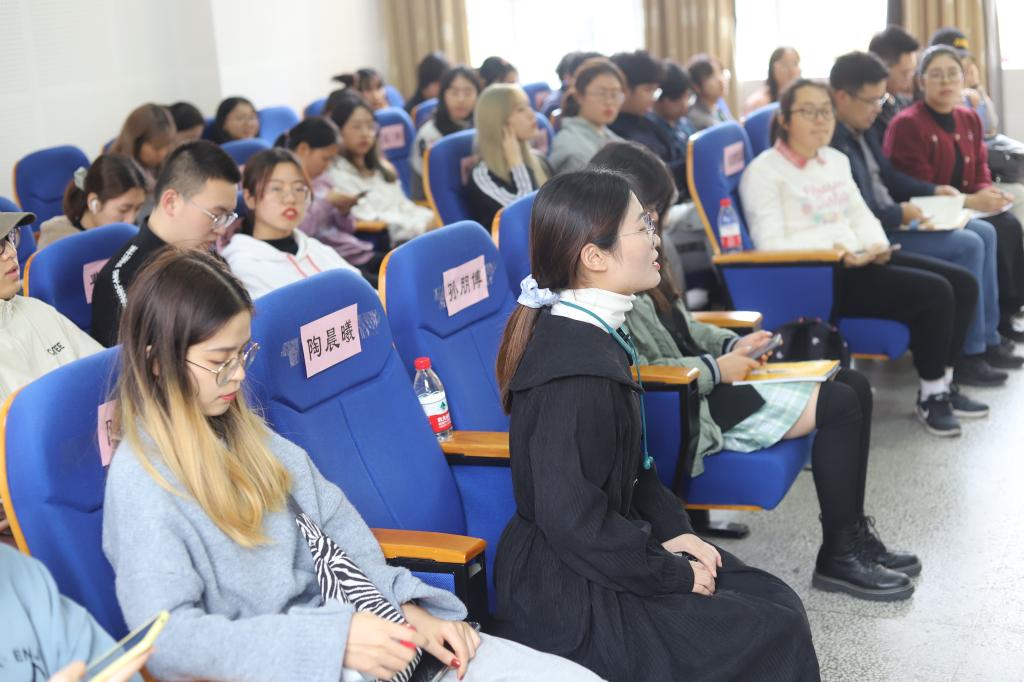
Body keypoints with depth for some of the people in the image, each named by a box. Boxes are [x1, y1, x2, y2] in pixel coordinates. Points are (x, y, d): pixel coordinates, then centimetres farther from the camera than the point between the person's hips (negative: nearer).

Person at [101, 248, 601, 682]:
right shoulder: (141, 480, -10)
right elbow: (167, 637, -18)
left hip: (347, 618, 8)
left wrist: (405, 604, 0)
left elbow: (331, 516, 15)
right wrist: (332, 641, -23)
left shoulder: (241, 431, 12)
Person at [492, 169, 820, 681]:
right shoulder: (575, 369, -26)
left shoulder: (592, 333, 5)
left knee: (776, 602, 9)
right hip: (569, 599, -9)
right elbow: (572, 519, -25)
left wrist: (672, 529, 3)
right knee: (774, 638, -6)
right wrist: (673, 574, -15)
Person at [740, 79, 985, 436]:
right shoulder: (764, 172, -7)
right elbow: (771, 246, -15)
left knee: (963, 283, -1)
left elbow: (861, 214, 19)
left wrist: (877, 244, -4)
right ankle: (930, 396, -3)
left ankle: (943, 383, 12)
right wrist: (834, 253, -24)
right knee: (935, 293, -20)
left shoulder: (836, 160, 19)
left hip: (857, 261, 9)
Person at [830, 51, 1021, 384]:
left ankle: (987, 340, 12)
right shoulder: (830, 140, -22)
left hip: (891, 219, 11)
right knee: (968, 245, -17)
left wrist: (934, 191, 10)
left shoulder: (863, 129, 12)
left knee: (984, 232, 9)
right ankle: (967, 354, -6)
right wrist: (899, 214, -22)